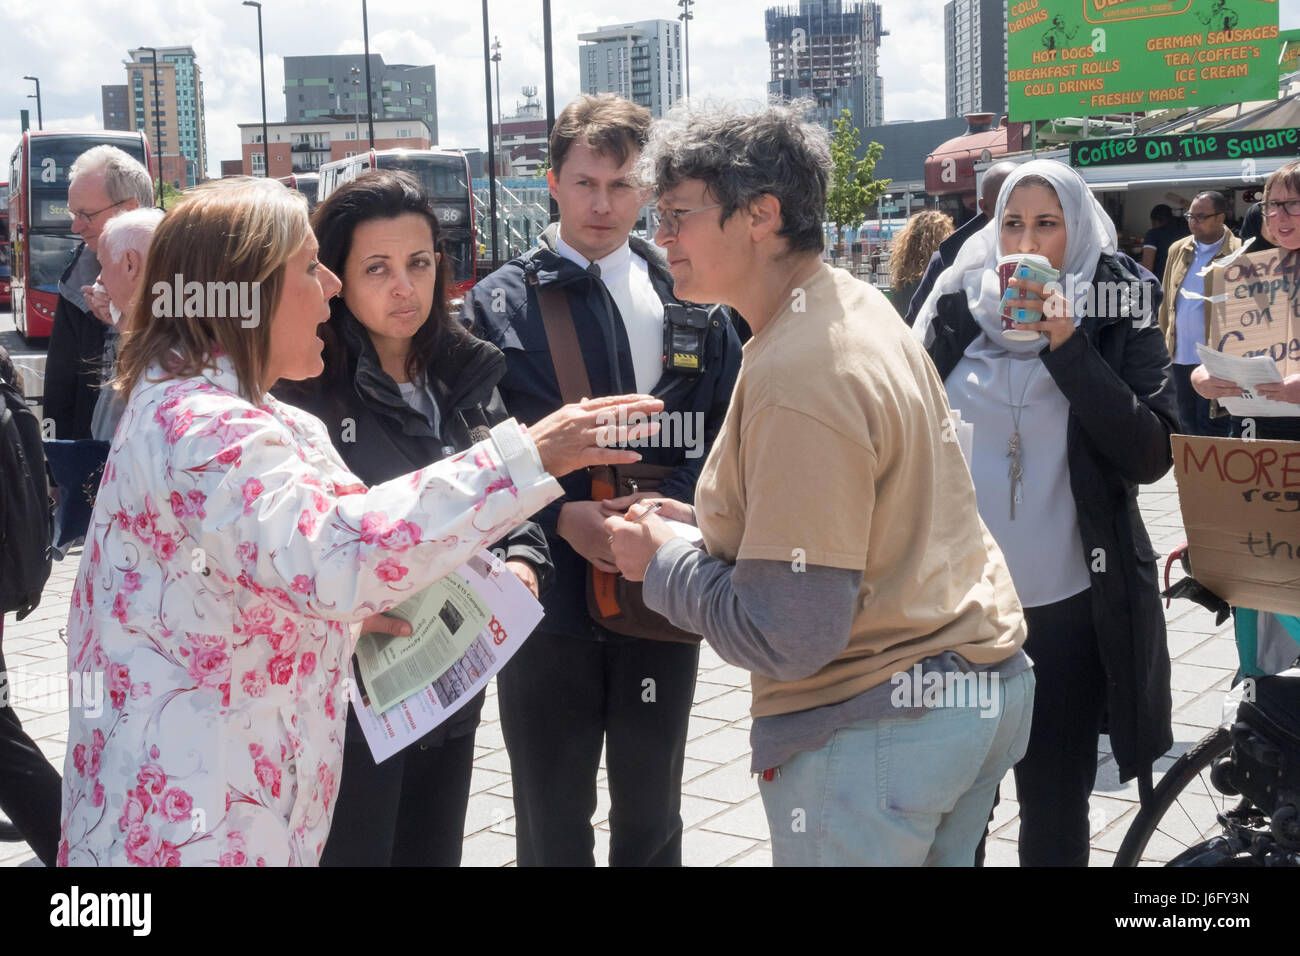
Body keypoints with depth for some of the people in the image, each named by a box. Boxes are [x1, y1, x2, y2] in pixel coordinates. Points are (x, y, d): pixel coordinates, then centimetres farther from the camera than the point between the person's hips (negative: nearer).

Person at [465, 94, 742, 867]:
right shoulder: (499, 305, 0)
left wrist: (677, 506, -14)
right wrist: (559, 517, -18)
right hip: (550, 602, -1)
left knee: (653, 818, 18)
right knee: (553, 829, 12)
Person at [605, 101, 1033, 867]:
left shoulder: (797, 381, -25)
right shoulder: (858, 305, 5)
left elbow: (788, 636, -26)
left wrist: (663, 560, -10)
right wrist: (702, 524, 9)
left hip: (879, 731, -9)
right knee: (937, 855, 22)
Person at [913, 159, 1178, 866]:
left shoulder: (1118, 322, -1)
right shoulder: (956, 311, 3)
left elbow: (1150, 455, -12)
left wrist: (1067, 346, -18)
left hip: (1069, 605, -1)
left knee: (1054, 808, 9)